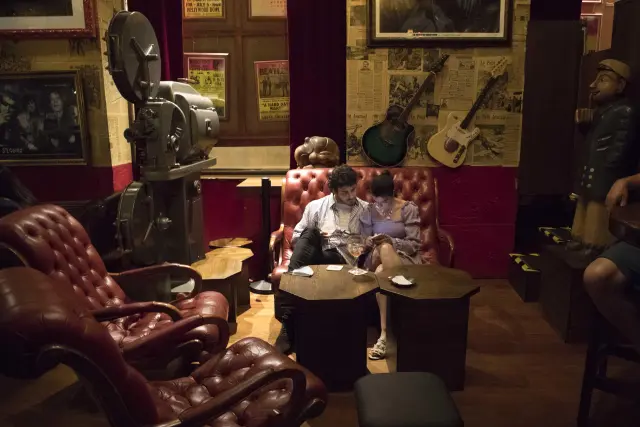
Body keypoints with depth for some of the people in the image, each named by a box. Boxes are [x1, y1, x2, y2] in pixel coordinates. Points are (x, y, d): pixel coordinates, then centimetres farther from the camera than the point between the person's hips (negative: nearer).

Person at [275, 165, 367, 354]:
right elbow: (295, 238, 13)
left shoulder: (366, 209, 16)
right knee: (309, 233, -32)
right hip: (318, 255, 1)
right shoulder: (316, 206, 14)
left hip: (344, 260, -1)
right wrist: (313, 239, -5)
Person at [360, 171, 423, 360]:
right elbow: (364, 241, 9)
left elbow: (414, 245, -8)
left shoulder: (408, 209, -5)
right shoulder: (369, 211, 5)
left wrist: (390, 241, -25)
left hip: (405, 257, -2)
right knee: (380, 273, -37)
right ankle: (384, 333, -32)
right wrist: (368, 242, -16)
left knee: (384, 249, -38)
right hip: (379, 259, 3)